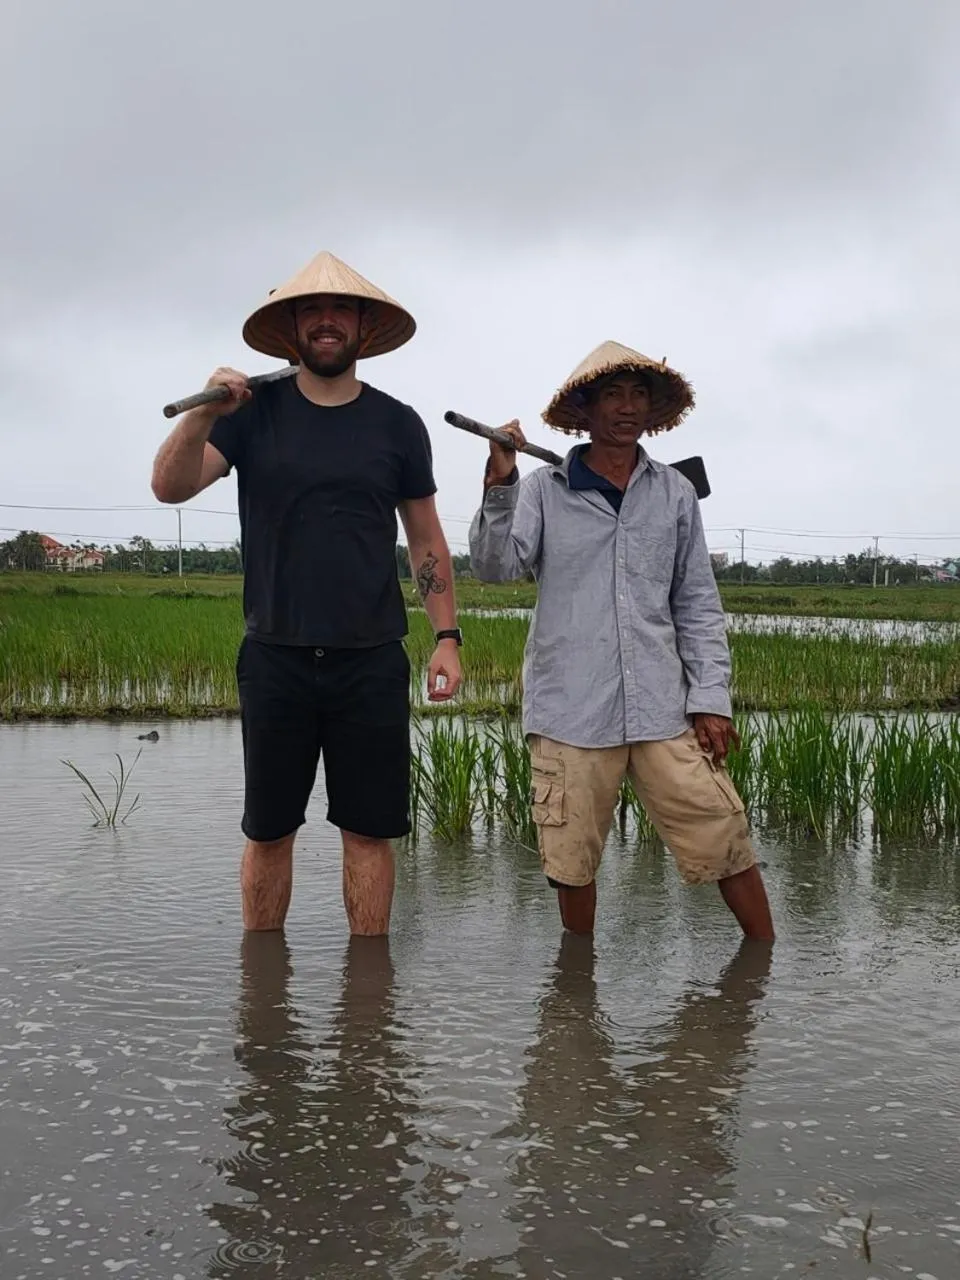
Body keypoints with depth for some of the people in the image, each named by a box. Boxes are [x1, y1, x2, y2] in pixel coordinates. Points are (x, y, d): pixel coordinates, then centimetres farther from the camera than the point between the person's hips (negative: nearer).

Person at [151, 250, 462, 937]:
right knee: (268, 830, 9)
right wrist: (203, 416, -26)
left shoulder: (397, 423, 6)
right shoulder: (254, 411, 3)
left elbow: (427, 539, 10)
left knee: (370, 830, 5)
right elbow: (170, 486, -8)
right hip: (275, 657, 0)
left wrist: (448, 636, 2)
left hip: (372, 661, 0)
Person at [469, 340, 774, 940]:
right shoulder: (544, 489, 3)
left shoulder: (674, 491, 9)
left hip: (663, 710, 2)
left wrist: (711, 697, 3)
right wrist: (500, 485, -23)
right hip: (571, 711, -1)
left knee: (727, 840, -1)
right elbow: (495, 567, -9)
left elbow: (698, 604, 10)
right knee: (573, 864, 8)